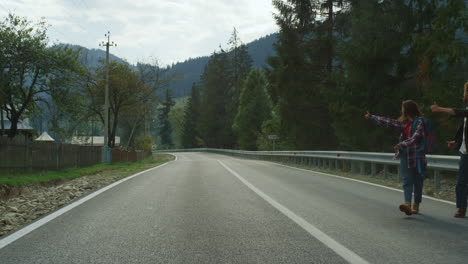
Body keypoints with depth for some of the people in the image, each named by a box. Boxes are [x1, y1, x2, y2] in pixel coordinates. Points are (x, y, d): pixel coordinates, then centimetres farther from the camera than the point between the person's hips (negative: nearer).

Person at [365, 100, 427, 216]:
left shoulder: (419, 122, -7)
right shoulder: (403, 123, 15)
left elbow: (415, 137, -21)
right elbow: (388, 122, 23)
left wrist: (402, 144, -32)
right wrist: (371, 117, 29)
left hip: (417, 155, -5)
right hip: (405, 155, 6)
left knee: (417, 181, 4)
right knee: (407, 180, -8)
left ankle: (416, 205, 15)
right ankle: (407, 204, -20)